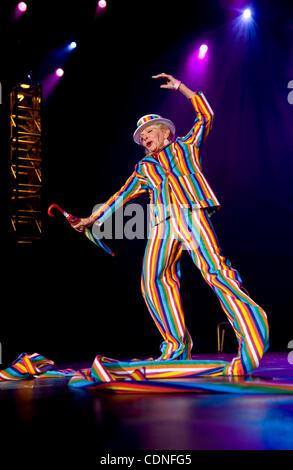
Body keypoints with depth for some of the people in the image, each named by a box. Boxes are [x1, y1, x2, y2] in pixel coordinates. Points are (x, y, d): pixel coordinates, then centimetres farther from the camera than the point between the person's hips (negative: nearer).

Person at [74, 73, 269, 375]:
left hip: (191, 213, -4)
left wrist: (179, 86, 19)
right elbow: (122, 196, 28)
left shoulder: (185, 146, 23)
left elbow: (205, 116, 19)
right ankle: (177, 345, -1)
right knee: (154, 280, -8)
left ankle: (252, 336, -24)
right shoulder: (144, 168, 29)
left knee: (214, 269, -21)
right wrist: (93, 219, 25)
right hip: (162, 223, 5)